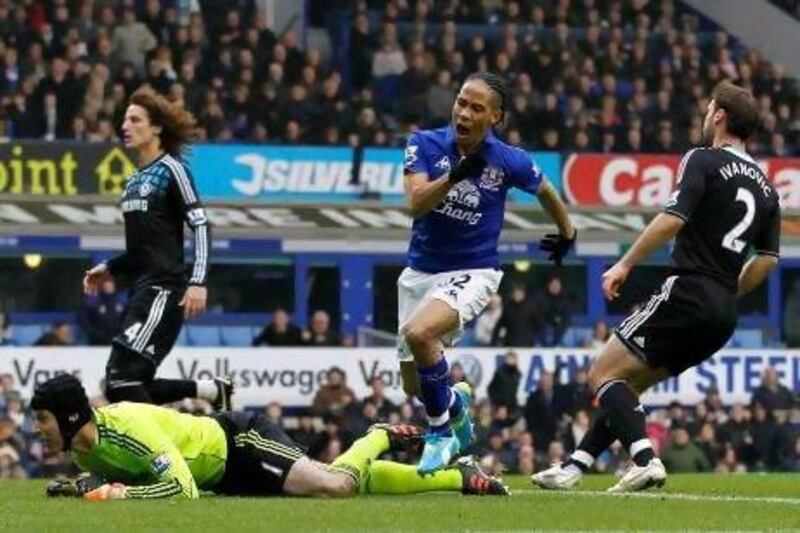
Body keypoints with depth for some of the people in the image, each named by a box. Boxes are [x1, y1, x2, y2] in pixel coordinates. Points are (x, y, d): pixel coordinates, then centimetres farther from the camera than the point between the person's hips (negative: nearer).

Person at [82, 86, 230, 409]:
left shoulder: (171, 169, -6)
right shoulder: (135, 180, 18)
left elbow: (200, 225, -13)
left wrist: (198, 282, -23)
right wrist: (109, 269, 15)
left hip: (165, 289, -9)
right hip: (142, 289, 9)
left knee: (122, 380, -18)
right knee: (134, 383, 6)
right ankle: (211, 390, 20)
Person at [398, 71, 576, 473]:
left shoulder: (510, 162, -11)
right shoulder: (425, 144, -9)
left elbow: (545, 191, 10)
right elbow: (416, 203, -23)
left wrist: (567, 233, 25)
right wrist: (455, 175, -37)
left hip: (472, 272, -4)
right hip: (420, 271, 4)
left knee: (420, 333, -33)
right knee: (414, 386, 11)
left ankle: (440, 430, -15)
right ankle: (454, 402, 47)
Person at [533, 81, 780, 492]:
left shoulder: (703, 160, -5)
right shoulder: (764, 185, 16)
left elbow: (672, 220, -18)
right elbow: (767, 259, 14)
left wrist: (625, 264, -11)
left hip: (687, 294, -8)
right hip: (722, 317, 8)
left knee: (604, 374, -4)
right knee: (628, 384, 18)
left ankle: (644, 459, -22)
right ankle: (574, 466, 15)